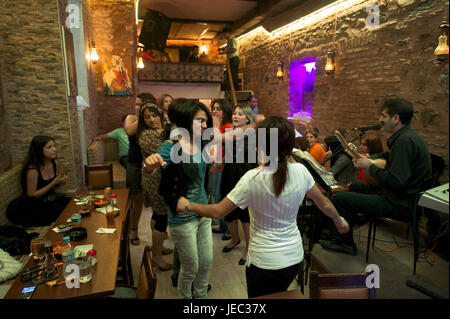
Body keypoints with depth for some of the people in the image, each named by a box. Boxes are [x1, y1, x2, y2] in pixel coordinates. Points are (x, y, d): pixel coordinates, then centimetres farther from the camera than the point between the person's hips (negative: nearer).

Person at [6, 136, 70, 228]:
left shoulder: (55, 163, -3)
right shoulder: (33, 170, -22)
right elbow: (32, 195, -17)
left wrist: (61, 180, -8)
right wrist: (53, 183, -23)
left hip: (53, 200, 7)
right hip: (36, 205, -7)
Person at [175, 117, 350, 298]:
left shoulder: (253, 179, -24)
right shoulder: (300, 171, -10)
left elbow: (218, 212, -18)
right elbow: (324, 203, 4)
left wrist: (187, 205, -2)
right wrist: (339, 221, 24)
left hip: (265, 262, -4)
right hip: (295, 257, 5)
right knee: (280, 295, 30)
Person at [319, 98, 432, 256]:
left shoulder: (405, 140, -24)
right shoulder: (409, 136, 10)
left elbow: (396, 182, -29)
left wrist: (370, 166, -15)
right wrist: (371, 159, 7)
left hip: (402, 205, -11)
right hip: (405, 195, 11)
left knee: (338, 198, -14)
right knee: (356, 185, 27)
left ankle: (345, 243, 5)